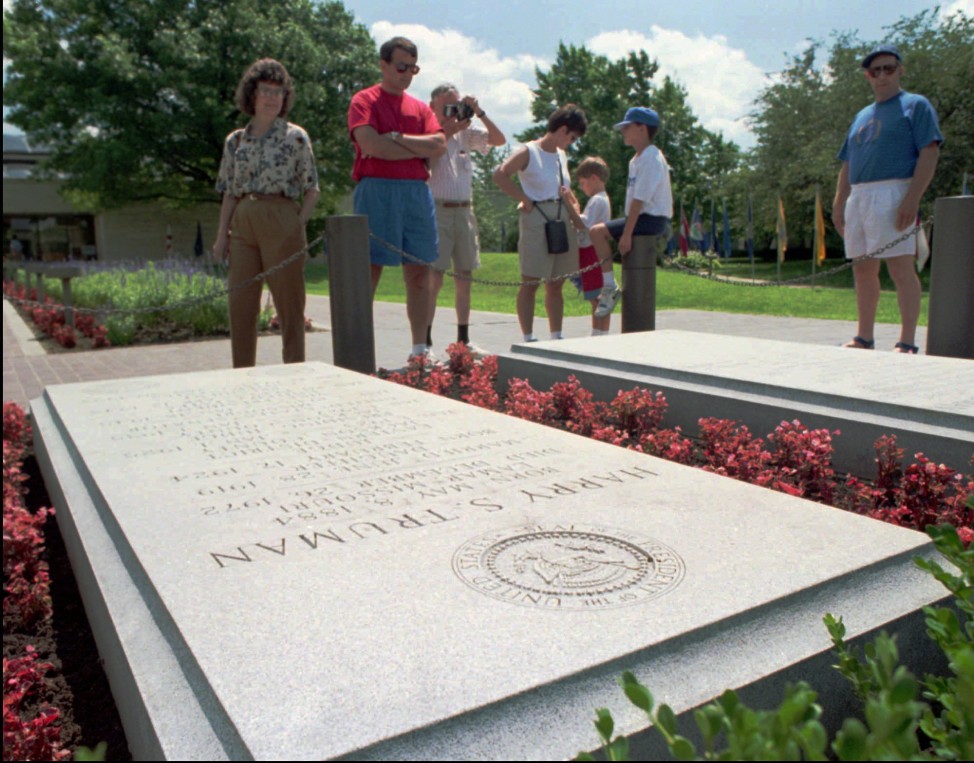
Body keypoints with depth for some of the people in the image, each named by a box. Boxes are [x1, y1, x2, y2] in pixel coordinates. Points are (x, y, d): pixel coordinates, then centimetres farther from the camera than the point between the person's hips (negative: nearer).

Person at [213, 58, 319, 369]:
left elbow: (311, 190, 3)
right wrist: (221, 236, 7)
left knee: (289, 303, -1)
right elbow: (229, 193, 14)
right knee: (240, 303, 5)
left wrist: (298, 225, -8)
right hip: (243, 226, 4)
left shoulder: (296, 137, 2)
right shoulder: (236, 141, 13)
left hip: (281, 224, -4)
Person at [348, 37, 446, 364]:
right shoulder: (364, 100, 5)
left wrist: (396, 137, -6)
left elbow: (439, 144, 3)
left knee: (419, 272, 3)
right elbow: (371, 145, -12)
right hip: (377, 190, -5)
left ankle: (419, 349, 9)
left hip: (417, 192, 5)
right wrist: (419, 150, -2)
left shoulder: (420, 107, 20)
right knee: (368, 271, -5)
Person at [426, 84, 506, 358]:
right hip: (438, 210, -6)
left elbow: (499, 140, 9)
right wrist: (447, 130, -13)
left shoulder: (465, 133, 14)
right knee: (434, 278, -9)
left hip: (465, 210, 6)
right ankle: (425, 341, -5)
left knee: (464, 276, 8)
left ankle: (464, 339, 16)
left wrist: (480, 113, -1)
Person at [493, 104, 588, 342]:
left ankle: (557, 337, 16)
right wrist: (524, 199, -16)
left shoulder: (562, 156, 17)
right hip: (536, 220, -7)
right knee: (530, 283, -4)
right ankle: (528, 338, 0)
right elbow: (500, 174, -19)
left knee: (556, 284, 10)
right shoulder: (528, 152, -6)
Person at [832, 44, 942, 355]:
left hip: (892, 196, -7)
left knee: (900, 268, -11)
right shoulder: (862, 116, 24)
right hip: (858, 198, 7)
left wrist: (912, 199, -18)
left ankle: (907, 342, -11)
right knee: (863, 270, 8)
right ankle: (864, 338, 16)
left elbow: (930, 153, -6)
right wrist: (839, 203, 11)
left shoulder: (915, 105, 5)